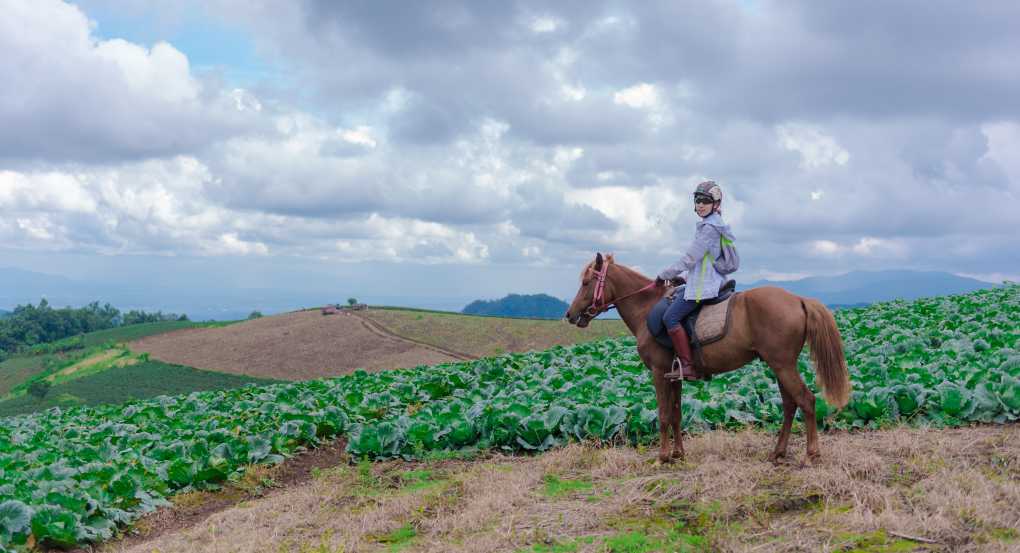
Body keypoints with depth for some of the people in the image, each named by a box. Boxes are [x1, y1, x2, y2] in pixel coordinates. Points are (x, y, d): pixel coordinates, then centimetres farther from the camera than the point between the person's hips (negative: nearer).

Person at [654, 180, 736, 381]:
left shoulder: (709, 227, -15)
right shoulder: (714, 225, 18)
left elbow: (689, 259, -16)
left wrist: (664, 275, -7)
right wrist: (683, 277, 21)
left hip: (703, 285, -11)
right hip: (712, 281, 11)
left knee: (671, 317, -14)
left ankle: (687, 367, -18)